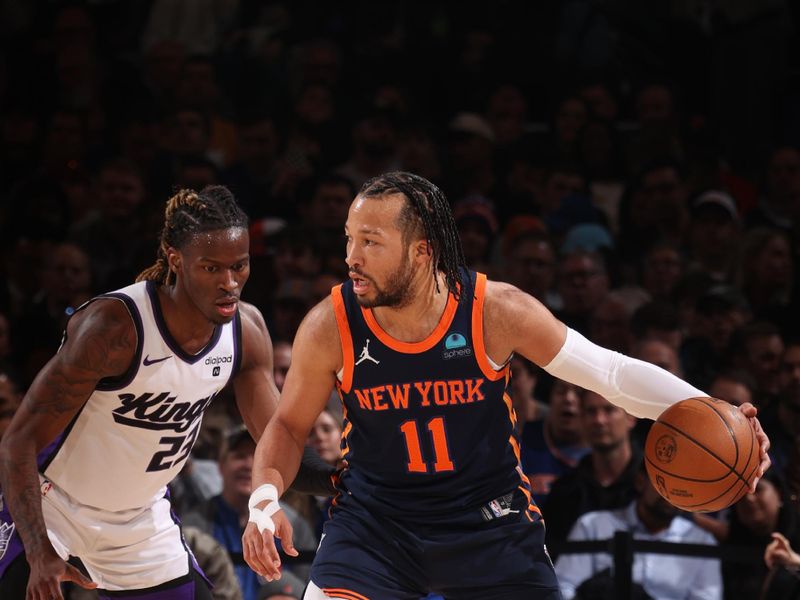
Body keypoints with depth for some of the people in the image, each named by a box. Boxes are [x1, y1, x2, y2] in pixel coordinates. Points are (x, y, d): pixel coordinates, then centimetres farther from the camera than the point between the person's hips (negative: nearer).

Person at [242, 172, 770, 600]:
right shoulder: (330, 327, -16)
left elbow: (610, 370, -12)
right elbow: (289, 427, 0)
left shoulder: (496, 311, -18)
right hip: (375, 516, 0)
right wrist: (265, 500, -20)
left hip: (489, 518, 0)